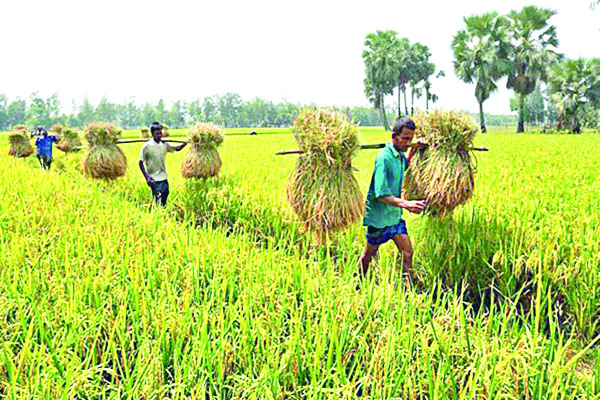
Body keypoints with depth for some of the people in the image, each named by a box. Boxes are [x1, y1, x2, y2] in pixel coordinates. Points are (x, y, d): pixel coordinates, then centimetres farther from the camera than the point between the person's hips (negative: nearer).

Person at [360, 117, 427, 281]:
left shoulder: (400, 155, 5)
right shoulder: (384, 158, -22)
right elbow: (381, 194, -29)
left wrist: (413, 151, 15)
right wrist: (406, 204, -41)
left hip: (395, 214, 8)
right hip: (379, 216, -7)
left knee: (407, 254, 2)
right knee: (368, 256, 10)